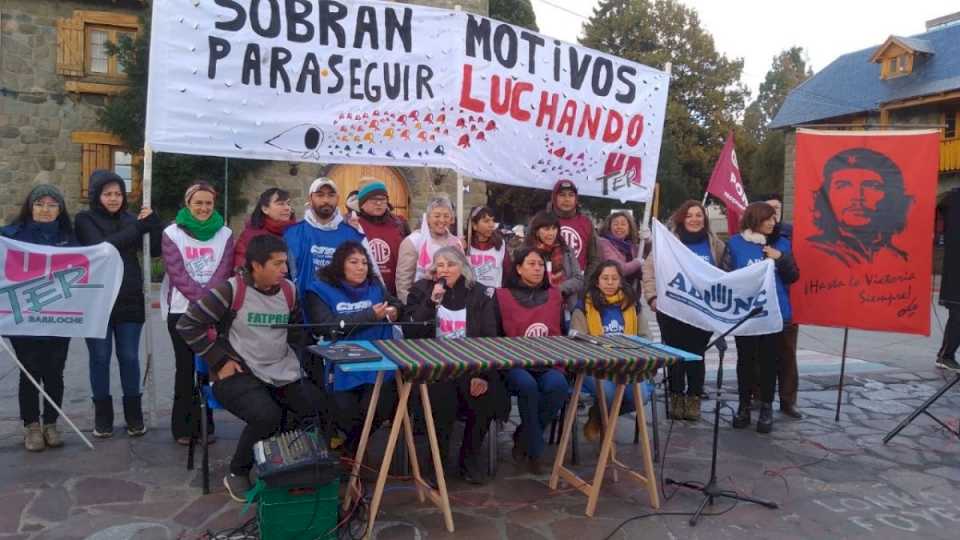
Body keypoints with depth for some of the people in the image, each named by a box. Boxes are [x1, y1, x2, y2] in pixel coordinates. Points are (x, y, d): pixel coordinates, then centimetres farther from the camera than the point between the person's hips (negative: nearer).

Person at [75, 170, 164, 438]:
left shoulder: (130, 219, 8)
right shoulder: (85, 220, -1)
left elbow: (156, 250, 0)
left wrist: (153, 221, -13)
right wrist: (138, 228, -20)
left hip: (129, 301, 2)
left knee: (129, 357, 6)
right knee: (100, 358, 6)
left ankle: (134, 415, 16)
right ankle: (103, 416, 17)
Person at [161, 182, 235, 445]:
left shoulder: (225, 234, 6)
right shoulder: (172, 233, 1)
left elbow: (224, 271, -3)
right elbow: (176, 273, -8)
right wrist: (202, 297, -16)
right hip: (181, 310, -1)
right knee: (185, 368, 0)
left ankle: (205, 424, 12)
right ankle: (182, 426, 8)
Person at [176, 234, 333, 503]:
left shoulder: (289, 290, 5)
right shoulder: (231, 290, -12)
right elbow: (187, 324, -9)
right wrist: (219, 362, -10)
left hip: (284, 374, 6)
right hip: (239, 375, -5)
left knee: (325, 412, -11)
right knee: (266, 416, -32)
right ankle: (237, 474, -3)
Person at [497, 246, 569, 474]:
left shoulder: (554, 295, 18)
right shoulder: (503, 296, 7)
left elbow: (561, 331, 24)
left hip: (548, 364, 3)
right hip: (515, 364, -3)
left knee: (558, 385, -31)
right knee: (527, 385, -36)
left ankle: (523, 437, -8)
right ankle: (535, 449, -14)